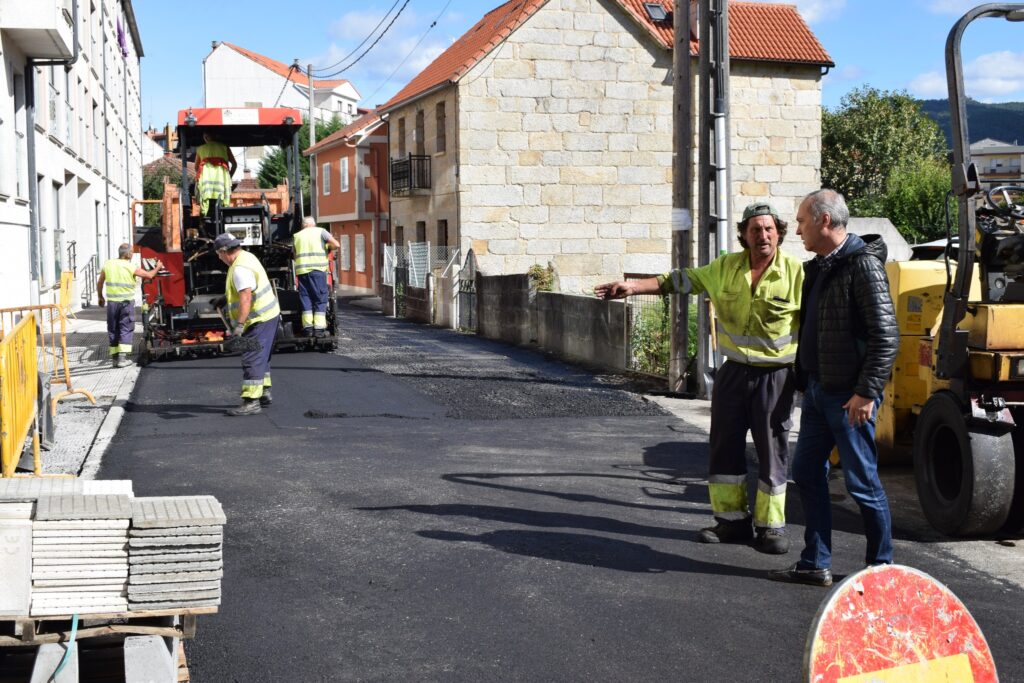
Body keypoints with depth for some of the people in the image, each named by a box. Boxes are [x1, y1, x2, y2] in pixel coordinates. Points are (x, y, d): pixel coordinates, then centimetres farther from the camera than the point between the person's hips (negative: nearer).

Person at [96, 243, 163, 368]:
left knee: (113, 329, 12)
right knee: (126, 329, 3)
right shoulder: (131, 267, -8)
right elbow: (149, 275, 0)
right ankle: (123, 357, -5)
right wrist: (157, 268, 19)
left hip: (112, 302, 3)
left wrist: (100, 297, 23)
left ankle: (114, 357, 14)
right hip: (127, 302, -3)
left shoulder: (108, 264, 1)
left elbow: (99, 282, 9)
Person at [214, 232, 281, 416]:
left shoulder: (240, 268, -21)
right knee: (260, 357, 21)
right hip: (269, 314, 11)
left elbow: (246, 298, -30)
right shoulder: (246, 257, 12)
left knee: (252, 360, -12)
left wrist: (239, 325, -32)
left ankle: (251, 402, -13)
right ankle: (264, 393, 31)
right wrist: (224, 298, 38)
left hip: (260, 320, -11)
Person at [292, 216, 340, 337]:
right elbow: (336, 244, -4)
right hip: (318, 270, -3)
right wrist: (328, 248, 15)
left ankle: (308, 328, 2)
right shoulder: (320, 232, 6)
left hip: (301, 271, 3)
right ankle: (319, 328, -7)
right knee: (320, 299, 0)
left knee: (306, 299, 8)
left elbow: (294, 254, 17)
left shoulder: (297, 236, 17)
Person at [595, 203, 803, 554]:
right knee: (725, 446, 9)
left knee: (772, 451, 2)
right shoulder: (726, 268, 3)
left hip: (776, 376, -4)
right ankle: (732, 521, 21)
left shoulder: (796, 272, -8)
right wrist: (633, 286, 4)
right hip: (733, 371, 4)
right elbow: (681, 280, 9)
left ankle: (770, 528, 14)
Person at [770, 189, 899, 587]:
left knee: (862, 481, 0)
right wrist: (803, 381, 19)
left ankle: (881, 568, 14)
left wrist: (867, 392, -22)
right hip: (818, 390, 10)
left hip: (849, 395, -9)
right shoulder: (819, 268, 14)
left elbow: (886, 336, -19)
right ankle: (816, 564, 19)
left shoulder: (862, 266, -14)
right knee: (807, 472, 11)